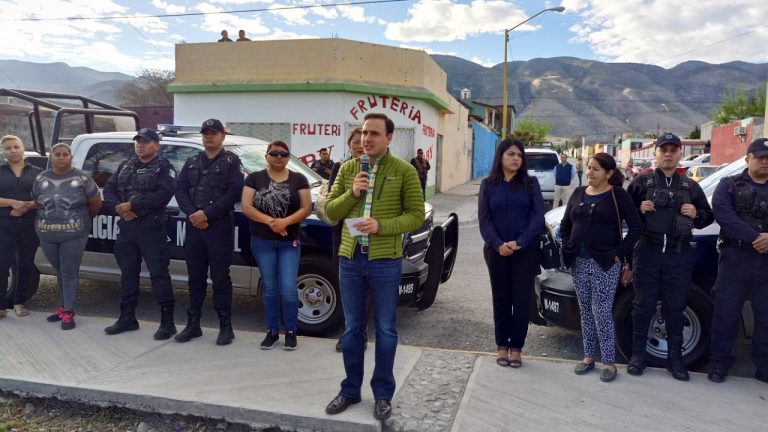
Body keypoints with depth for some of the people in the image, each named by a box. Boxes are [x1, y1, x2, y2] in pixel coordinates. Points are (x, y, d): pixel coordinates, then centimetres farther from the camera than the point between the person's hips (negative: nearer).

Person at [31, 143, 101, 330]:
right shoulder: (41, 179, 8)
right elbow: (36, 204, 19)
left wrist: (84, 220, 13)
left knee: (69, 273, -2)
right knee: (60, 272, 13)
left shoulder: (82, 179, -3)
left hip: (74, 235, -4)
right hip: (47, 235, 4)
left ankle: (68, 312, 4)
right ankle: (65, 307, 24)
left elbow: (96, 203, 3)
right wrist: (46, 220, 15)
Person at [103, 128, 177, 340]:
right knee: (128, 273, 14)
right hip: (126, 227, 7)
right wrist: (119, 208, -10)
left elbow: (163, 195, -18)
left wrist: (133, 206, -18)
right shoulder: (125, 166, 18)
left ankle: (167, 321, 0)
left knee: (159, 274, -5)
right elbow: (109, 190, 10)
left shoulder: (163, 167, -2)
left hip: (151, 228, -6)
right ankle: (127, 318, 25)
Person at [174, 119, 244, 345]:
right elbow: (180, 190, 7)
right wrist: (192, 214, -10)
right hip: (194, 227, 5)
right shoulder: (192, 162, 16)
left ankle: (226, 327, 7)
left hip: (220, 227, -5)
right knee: (195, 277, 11)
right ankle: (193, 325, 20)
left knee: (220, 278, -1)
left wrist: (206, 213, -15)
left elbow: (234, 193, -11)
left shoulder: (231, 161, 1)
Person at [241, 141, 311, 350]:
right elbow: (246, 207, -6)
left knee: (289, 289, -3)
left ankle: (291, 332, 13)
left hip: (290, 242, -1)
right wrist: (269, 221, -20)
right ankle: (272, 331, 21)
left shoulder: (299, 179, 3)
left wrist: (285, 222, -21)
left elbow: (306, 208, -5)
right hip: (262, 241, 1)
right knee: (270, 288, 10)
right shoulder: (255, 178, 3)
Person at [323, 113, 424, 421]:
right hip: (350, 258, 3)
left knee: (385, 330, 8)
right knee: (352, 328, 13)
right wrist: (351, 194, -10)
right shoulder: (347, 169, 8)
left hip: (385, 261, -3)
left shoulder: (404, 171, -3)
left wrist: (381, 226, -20)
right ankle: (350, 390, 28)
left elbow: (417, 215, -6)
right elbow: (330, 211, 8)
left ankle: (383, 394, 23)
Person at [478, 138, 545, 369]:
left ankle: (516, 347, 16)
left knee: (522, 299, 3)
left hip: (526, 251, -1)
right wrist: (498, 244, -16)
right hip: (497, 251, 1)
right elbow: (484, 219, -1)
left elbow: (538, 217, -5)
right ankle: (502, 345, 21)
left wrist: (519, 243, -17)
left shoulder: (531, 183, 2)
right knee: (501, 299, 9)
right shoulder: (488, 184, 4)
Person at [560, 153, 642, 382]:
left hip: (605, 264, -5)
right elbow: (565, 225, 17)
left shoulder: (618, 195, -4)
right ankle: (588, 356, 23)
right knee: (585, 311, 12)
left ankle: (609, 362, 8)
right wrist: (569, 249, 5)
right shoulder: (579, 193, 11)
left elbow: (636, 227, -8)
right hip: (578, 263, 5)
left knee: (602, 313, -4)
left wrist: (619, 253, -12)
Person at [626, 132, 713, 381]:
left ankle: (675, 358, 19)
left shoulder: (690, 186, 12)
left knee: (675, 308, 8)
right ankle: (638, 355, 14)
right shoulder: (642, 182, 4)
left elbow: (708, 216, 18)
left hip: (679, 255, 2)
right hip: (647, 252, -2)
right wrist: (639, 210, -15)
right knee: (643, 305, 4)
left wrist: (696, 214, -3)